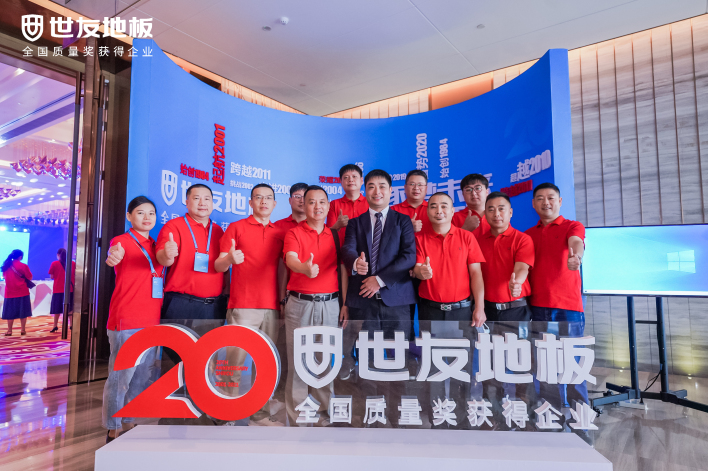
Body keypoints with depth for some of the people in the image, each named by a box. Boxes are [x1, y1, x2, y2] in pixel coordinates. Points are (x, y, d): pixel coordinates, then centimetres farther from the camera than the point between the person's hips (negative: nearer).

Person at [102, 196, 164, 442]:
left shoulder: (156, 245, 14)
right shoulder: (122, 240, -6)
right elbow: (115, 254, -27)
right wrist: (113, 257, -50)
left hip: (151, 321, 7)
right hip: (126, 321, -7)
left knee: (142, 377, 14)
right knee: (120, 376, -3)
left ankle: (128, 425, 29)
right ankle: (112, 431, 14)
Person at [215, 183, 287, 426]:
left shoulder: (280, 233, 14)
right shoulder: (236, 227, 5)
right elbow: (218, 266, 2)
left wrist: (283, 299, 3)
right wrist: (229, 258, -20)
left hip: (272, 308, 3)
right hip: (242, 306, -3)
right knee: (234, 362, -3)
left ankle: (260, 415, 17)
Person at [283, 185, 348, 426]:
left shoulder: (336, 236, 10)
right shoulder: (294, 234, 0)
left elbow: (343, 271, 10)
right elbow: (291, 260, -20)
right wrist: (305, 268, -42)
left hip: (330, 304, 3)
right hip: (300, 304, -3)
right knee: (298, 361, 2)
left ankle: (324, 412, 24)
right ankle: (296, 417, 13)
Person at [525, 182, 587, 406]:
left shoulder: (573, 226, 3)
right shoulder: (528, 234, 14)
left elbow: (576, 243, -20)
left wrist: (575, 256, -43)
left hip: (567, 307, -4)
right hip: (537, 308, 4)